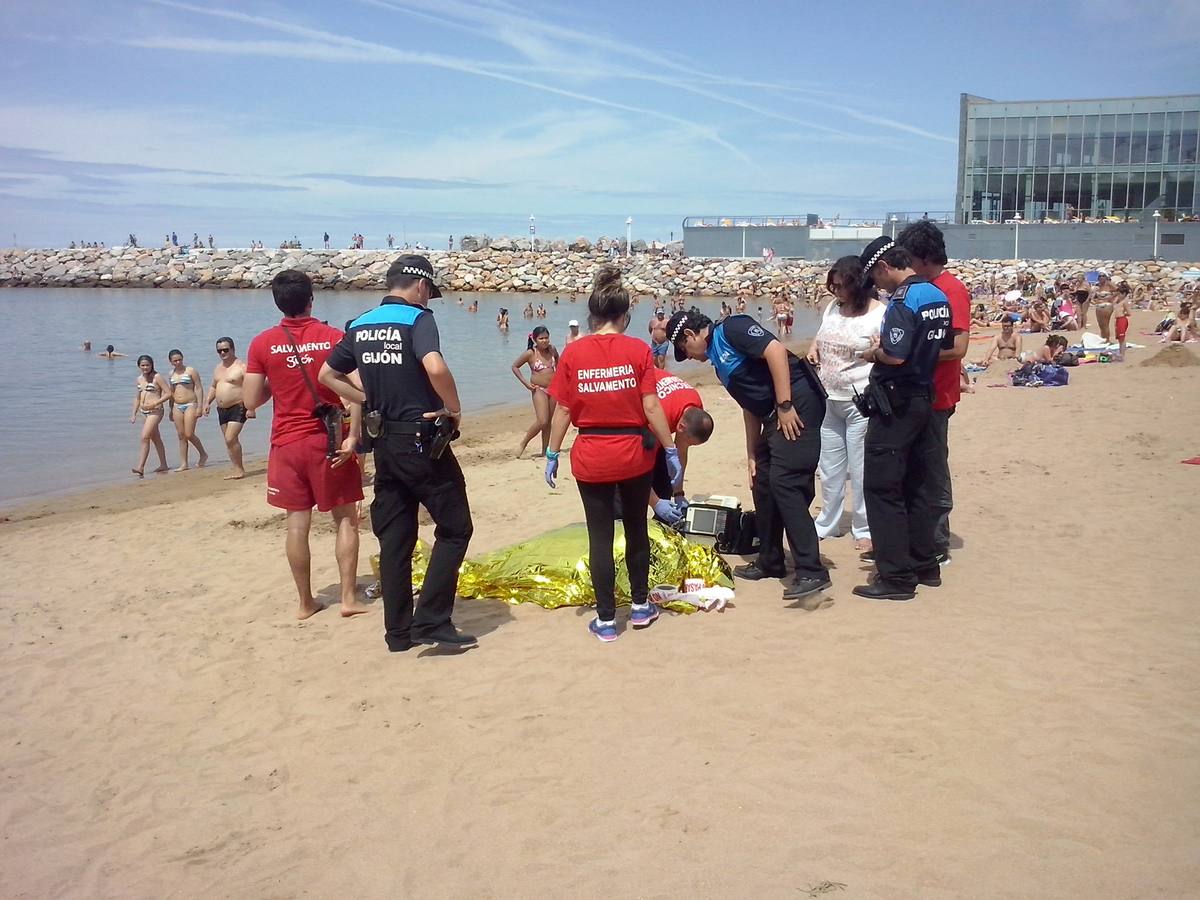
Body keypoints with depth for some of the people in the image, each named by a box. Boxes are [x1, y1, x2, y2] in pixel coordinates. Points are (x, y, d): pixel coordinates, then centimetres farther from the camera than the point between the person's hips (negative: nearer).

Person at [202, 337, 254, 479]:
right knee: (229, 441, 8)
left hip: (238, 408, -8)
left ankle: (239, 470, -8)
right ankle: (238, 470, 13)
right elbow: (213, 387, 26)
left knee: (231, 439, -17)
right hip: (222, 409, 8)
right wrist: (207, 402, 12)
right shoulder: (218, 368, 16)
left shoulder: (241, 366, -10)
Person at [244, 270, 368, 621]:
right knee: (345, 520, 8)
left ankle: (305, 602, 15)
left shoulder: (262, 344, -2)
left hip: (287, 444, 2)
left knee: (297, 523, 8)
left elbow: (250, 401, -1)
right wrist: (353, 436, -13)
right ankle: (348, 598, 7)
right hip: (329, 442, -1)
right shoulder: (334, 337, -4)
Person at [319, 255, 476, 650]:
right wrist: (454, 410, -14)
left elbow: (328, 375, 18)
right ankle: (432, 620, -4)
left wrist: (369, 400, 15)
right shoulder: (417, 318, -11)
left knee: (394, 537, 11)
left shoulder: (360, 325, 10)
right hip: (422, 440, -7)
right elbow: (436, 368, -29)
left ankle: (398, 631, 16)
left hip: (384, 443, 7)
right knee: (455, 528, 3)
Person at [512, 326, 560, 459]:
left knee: (548, 422, 9)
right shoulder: (530, 353, -11)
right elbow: (515, 367, -1)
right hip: (539, 390, -5)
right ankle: (523, 444, 2)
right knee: (542, 421, -16)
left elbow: (558, 362, 24)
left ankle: (544, 451, 17)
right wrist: (525, 382, -8)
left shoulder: (552, 350, 2)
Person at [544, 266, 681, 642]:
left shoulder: (573, 353, -4)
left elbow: (563, 410, -3)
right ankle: (640, 606, 31)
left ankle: (606, 620, 13)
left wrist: (552, 455, 6)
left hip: (590, 457, 0)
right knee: (636, 529, 18)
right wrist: (670, 449, 0)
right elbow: (651, 406, -8)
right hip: (634, 453, 0)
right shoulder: (638, 350, -7)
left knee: (599, 536, 8)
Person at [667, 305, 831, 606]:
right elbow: (750, 406, 23)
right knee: (763, 485, 14)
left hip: (797, 405, -10)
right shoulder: (719, 361, 21)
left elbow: (776, 350, -19)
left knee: (785, 484, -16)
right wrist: (752, 455, 21)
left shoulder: (731, 328, -6)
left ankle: (811, 572, -16)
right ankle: (771, 562, 27)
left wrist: (784, 406, -20)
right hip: (774, 417, 10)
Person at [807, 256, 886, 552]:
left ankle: (864, 530, 13)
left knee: (860, 470, 0)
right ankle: (827, 523, 30)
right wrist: (813, 349, 2)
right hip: (829, 399, 7)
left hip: (861, 403, -7)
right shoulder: (832, 307, 7)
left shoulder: (880, 314, -12)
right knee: (829, 467, 16)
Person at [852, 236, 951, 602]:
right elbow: (946, 349, 17)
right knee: (915, 485, 17)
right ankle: (925, 566, 26)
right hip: (924, 399, 9)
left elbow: (895, 356, -26)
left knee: (882, 488, -3)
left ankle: (897, 578, -1)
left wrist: (874, 353, -6)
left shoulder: (902, 300, -18)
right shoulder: (938, 296, 9)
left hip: (896, 403, -9)